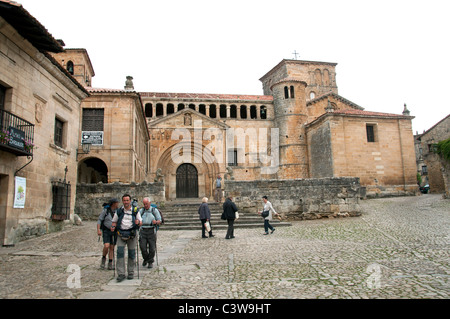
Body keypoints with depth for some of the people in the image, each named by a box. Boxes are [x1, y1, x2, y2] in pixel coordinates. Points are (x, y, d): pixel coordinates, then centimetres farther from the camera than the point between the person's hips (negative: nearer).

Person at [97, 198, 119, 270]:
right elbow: (99, 220, -7)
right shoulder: (105, 210, -9)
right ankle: (103, 259, 9)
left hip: (114, 232, 4)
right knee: (106, 246, -18)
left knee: (112, 248, 3)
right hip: (106, 231, -4)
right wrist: (98, 230, -17)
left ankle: (110, 264, 10)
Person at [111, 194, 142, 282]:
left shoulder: (135, 211, 5)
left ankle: (131, 273, 16)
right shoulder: (119, 211, 8)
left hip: (132, 234, 0)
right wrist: (113, 226, -5)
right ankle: (121, 274, -6)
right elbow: (114, 221, 17)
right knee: (120, 252, -11)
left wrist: (138, 222, -16)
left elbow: (141, 222, 7)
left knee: (131, 253, 3)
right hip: (121, 234, 0)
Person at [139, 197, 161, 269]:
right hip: (143, 231, 2)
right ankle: (145, 259, 23)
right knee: (142, 247, -5)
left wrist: (156, 222, -18)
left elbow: (159, 221, 3)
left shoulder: (155, 210, 3)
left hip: (151, 231, -1)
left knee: (152, 247, -1)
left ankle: (150, 262, 18)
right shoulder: (141, 210, 9)